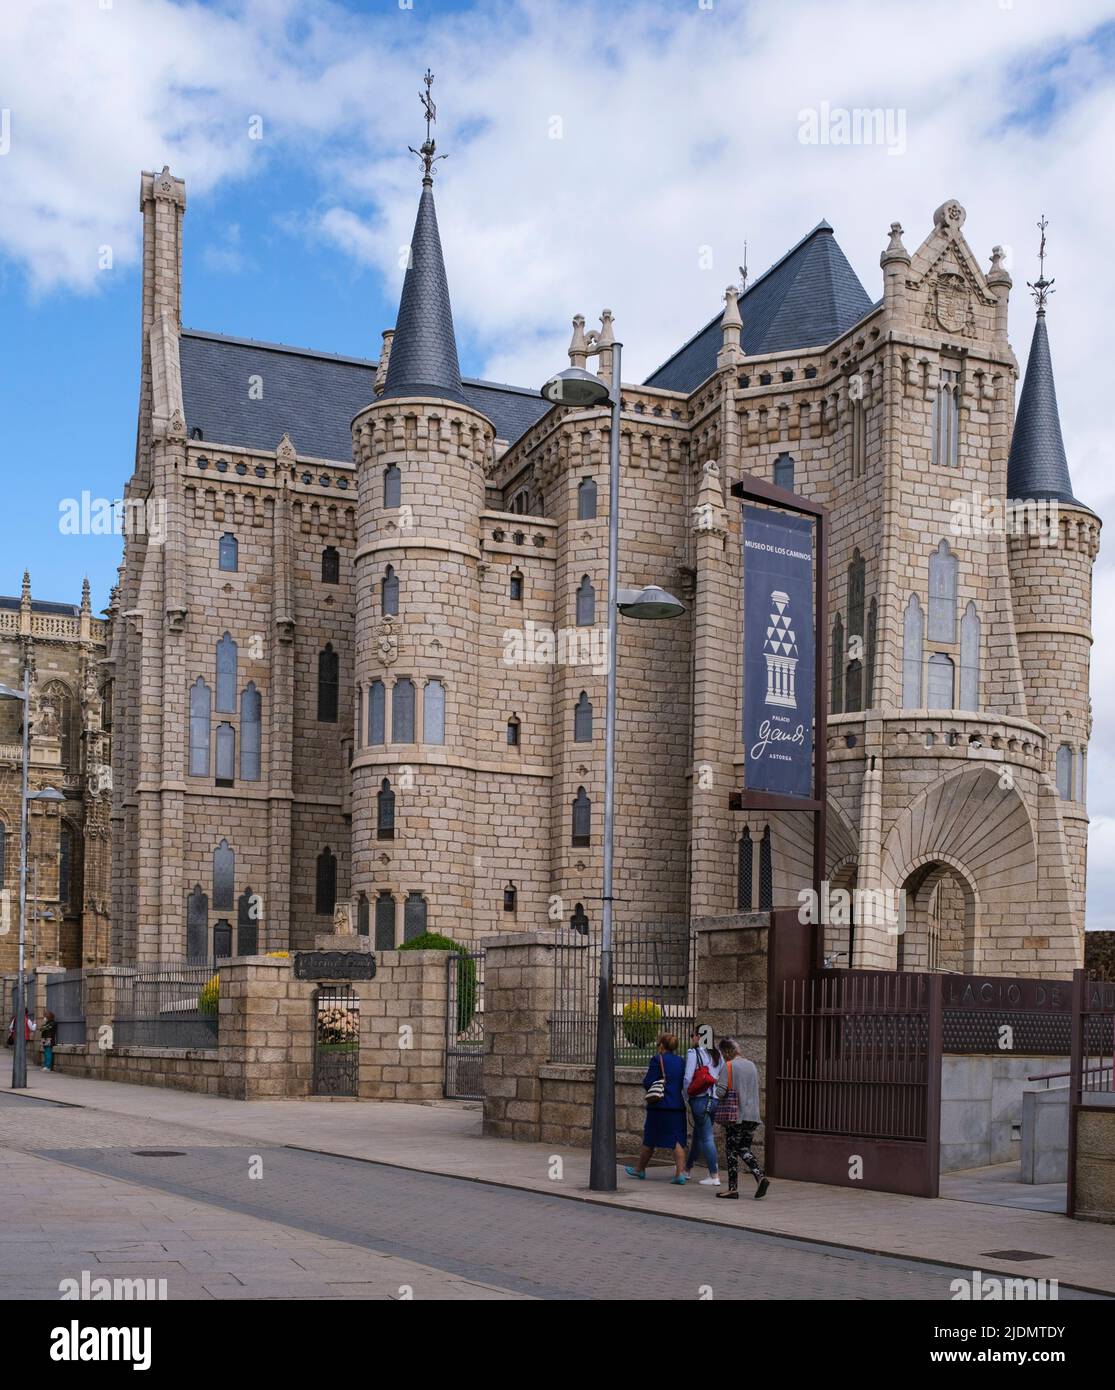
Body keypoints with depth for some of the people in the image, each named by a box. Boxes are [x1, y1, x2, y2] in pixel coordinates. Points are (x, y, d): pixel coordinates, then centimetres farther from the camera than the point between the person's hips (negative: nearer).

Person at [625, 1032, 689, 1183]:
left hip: (660, 1106, -4)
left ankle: (639, 1169, 25)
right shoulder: (680, 1061, 7)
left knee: (649, 1140, 10)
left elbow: (648, 1083, -12)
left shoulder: (657, 1059, -11)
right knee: (677, 1140, 2)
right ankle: (680, 1173, -9)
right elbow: (684, 1083, 13)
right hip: (678, 1106, 4)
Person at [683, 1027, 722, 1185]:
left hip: (700, 1099, -7)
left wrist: (687, 1095, -1)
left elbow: (688, 1078, -12)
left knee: (706, 1137, -3)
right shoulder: (716, 1054, 10)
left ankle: (714, 1176, -3)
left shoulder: (693, 1053, -9)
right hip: (715, 1099, 7)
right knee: (698, 1135, 20)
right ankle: (688, 1168, 36)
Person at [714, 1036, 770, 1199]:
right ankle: (760, 1176, -6)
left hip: (735, 1115, -6)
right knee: (744, 1149, 15)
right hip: (752, 1115, 6)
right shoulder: (751, 1065, 11)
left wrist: (717, 1086, 6)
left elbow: (720, 1092, -15)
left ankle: (733, 1188, 4)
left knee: (731, 1151, 4)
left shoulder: (728, 1066, -10)